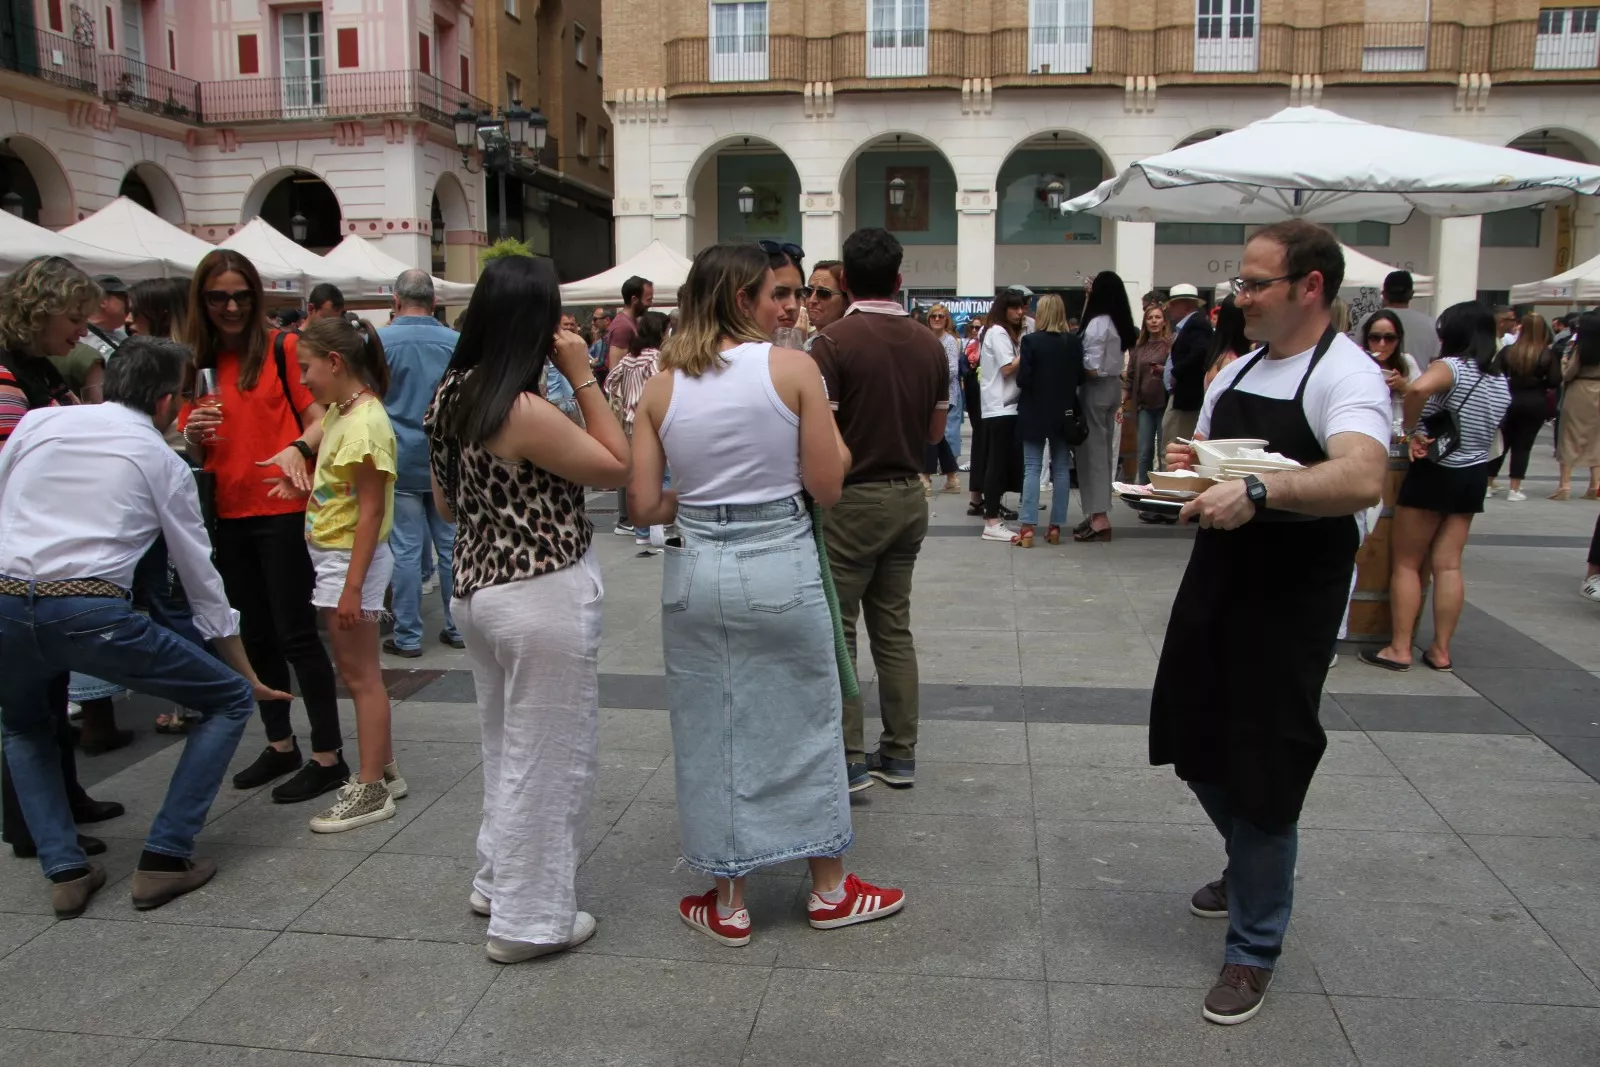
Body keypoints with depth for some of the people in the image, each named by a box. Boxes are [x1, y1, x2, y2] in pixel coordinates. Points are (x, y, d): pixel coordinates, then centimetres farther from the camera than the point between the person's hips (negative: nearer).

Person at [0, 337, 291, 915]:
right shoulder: (165, 462, 11)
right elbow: (202, 579, 15)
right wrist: (249, 677, 24)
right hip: (92, 613, -4)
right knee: (230, 700, 14)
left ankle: (65, 872, 20)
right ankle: (164, 859, 11)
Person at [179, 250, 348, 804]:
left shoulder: (282, 347, -4)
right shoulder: (195, 363, 9)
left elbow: (321, 420, -8)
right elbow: (195, 453, 14)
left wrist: (297, 448, -28)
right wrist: (194, 435, -8)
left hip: (284, 510, -6)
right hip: (227, 516, 6)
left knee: (295, 633, -4)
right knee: (256, 633, 14)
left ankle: (328, 755, 6)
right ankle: (280, 745, 28)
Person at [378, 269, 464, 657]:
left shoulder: (378, 340, -7)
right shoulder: (456, 342, 0)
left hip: (400, 461, -2)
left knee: (406, 549, 2)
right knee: (452, 545, 9)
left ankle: (408, 636, 8)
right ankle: (458, 627, 17)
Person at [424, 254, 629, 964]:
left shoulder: (449, 397, 4)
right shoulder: (525, 411, -23)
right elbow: (617, 466, -13)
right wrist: (583, 377, -12)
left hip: (476, 586, 9)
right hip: (545, 595, -9)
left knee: (506, 746, 24)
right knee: (549, 756, 5)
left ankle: (498, 881, 38)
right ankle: (530, 919, 17)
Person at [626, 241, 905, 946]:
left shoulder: (662, 387, 2)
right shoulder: (793, 367, -7)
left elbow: (645, 505, 0)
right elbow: (827, 489, -7)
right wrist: (834, 442, 12)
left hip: (696, 569, 3)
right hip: (781, 564, -2)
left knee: (711, 730, 14)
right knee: (806, 722, 14)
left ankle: (728, 902, 26)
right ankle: (829, 889, 30)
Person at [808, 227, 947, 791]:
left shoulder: (833, 343, -14)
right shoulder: (929, 344, 4)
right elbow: (935, 431, 12)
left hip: (850, 501, -6)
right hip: (908, 497, 6)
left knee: (837, 631, 3)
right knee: (894, 629, 13)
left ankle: (848, 759, 6)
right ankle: (900, 754, 19)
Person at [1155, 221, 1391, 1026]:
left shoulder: (1345, 375, -15)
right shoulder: (1238, 368, 10)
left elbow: (1362, 479, -33)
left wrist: (1259, 490, -45)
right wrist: (1188, 463, -1)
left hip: (1291, 602, -8)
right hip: (1215, 580, 8)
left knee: (1263, 768, 1)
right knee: (1198, 745, 19)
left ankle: (1254, 948, 20)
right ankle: (1250, 868, 47)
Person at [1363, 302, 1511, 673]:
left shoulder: (1451, 366, -16)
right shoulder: (1501, 381, 9)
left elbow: (1419, 389, -37)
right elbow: (1483, 429, 9)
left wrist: (1413, 431, -23)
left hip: (1435, 473, -7)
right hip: (1474, 476, 7)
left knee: (1406, 564, 3)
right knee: (1448, 565, 9)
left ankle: (1400, 649, 4)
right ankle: (1441, 650, 11)